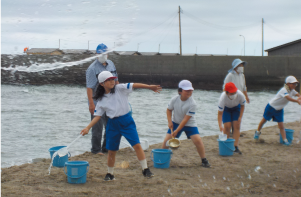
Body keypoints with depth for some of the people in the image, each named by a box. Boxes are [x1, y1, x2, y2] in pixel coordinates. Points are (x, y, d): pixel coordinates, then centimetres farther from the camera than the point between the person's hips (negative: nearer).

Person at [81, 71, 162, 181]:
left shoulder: (120, 88, -4)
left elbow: (134, 85, -13)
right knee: (111, 151, 9)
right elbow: (97, 116, 4)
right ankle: (110, 174, 26)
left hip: (127, 121, -2)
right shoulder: (101, 100, 3)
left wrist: (149, 87, -25)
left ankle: (145, 170, 0)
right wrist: (87, 128, -7)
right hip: (113, 124, 2)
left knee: (137, 145, -9)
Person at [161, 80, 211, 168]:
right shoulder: (174, 99, -15)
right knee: (167, 139, -6)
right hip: (176, 122, 3)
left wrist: (177, 131, -24)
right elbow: (169, 110, 4)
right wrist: (169, 121, -10)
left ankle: (204, 160, -3)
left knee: (197, 140, -19)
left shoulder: (192, 104, -24)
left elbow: (186, 119, -24)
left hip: (189, 124, -3)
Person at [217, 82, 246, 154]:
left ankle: (235, 146, -7)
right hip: (226, 108, -2)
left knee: (237, 126, -9)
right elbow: (220, 113, -35)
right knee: (227, 126, -12)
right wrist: (220, 125, -45)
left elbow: (242, 105, -11)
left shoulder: (240, 95, -35)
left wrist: (240, 117, -17)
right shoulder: (223, 98, -40)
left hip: (236, 108, 2)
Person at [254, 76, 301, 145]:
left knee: (281, 125, -3)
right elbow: (288, 98, -47)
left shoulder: (292, 91, -3)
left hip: (279, 110, 6)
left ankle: (285, 140, -2)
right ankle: (258, 132, 36)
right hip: (271, 107, -6)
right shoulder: (284, 90, -30)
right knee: (264, 120, 13)